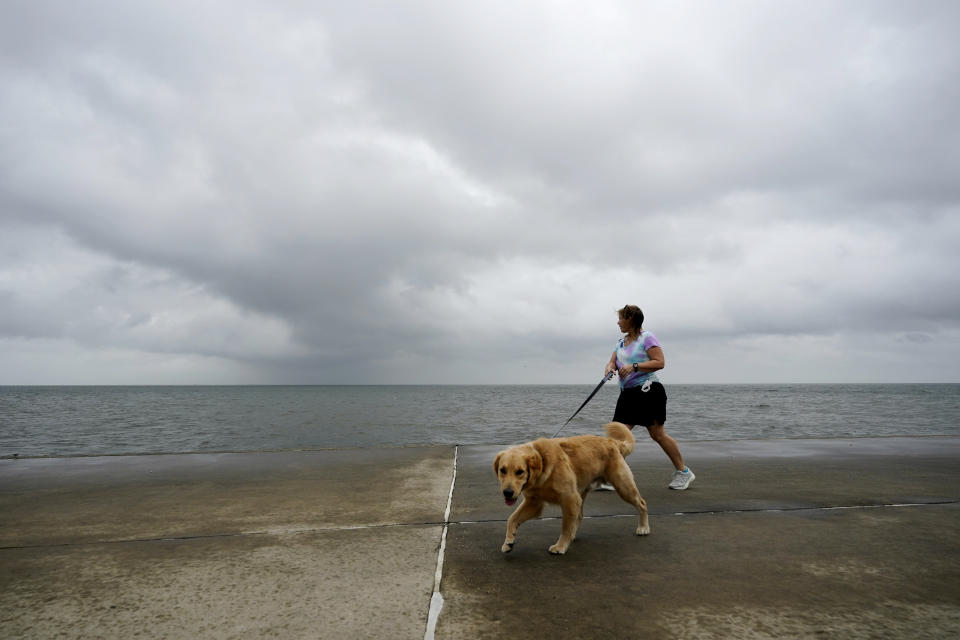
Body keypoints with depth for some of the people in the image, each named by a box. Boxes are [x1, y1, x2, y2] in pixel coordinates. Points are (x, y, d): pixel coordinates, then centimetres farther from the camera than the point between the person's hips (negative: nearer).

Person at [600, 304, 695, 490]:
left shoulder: (647, 337, -7)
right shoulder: (621, 342, 17)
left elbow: (659, 362, -15)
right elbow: (613, 361, 14)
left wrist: (634, 366, -22)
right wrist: (610, 367, -10)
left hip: (648, 391, -7)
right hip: (628, 393, 7)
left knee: (658, 434, 0)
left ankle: (683, 472, 18)